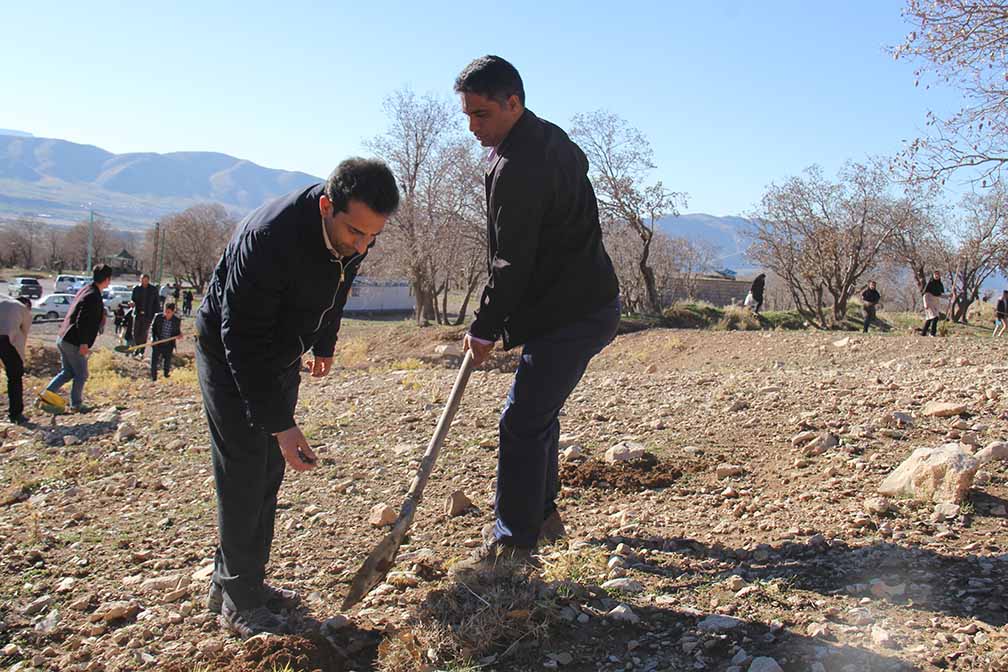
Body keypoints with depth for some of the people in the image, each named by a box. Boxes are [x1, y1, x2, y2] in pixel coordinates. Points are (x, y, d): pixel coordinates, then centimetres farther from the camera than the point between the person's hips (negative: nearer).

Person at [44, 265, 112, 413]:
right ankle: (76, 405, 18)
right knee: (81, 375, 7)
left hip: (63, 338, 9)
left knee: (67, 372, 20)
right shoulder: (93, 296, -20)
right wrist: (84, 343, -23)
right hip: (74, 343, -9)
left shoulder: (86, 289, 10)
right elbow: (82, 321, -25)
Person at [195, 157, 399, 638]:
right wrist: (280, 423, -35)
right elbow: (243, 341, -33)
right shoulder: (269, 238, -37)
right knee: (244, 475, -6)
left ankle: (236, 581, 23)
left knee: (269, 472, 10)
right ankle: (237, 599, 7)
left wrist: (324, 344, 19)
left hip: (281, 357, 7)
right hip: (229, 356, -7)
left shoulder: (354, 228, -14)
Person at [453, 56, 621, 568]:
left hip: (570, 315, -11)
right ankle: (541, 512, 34)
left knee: (523, 422, -9)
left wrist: (485, 328, -10)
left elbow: (512, 263, -22)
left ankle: (514, 541, -2)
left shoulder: (518, 169, -22)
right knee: (539, 412, 20)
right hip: (585, 302, 11)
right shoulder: (550, 138, 11)